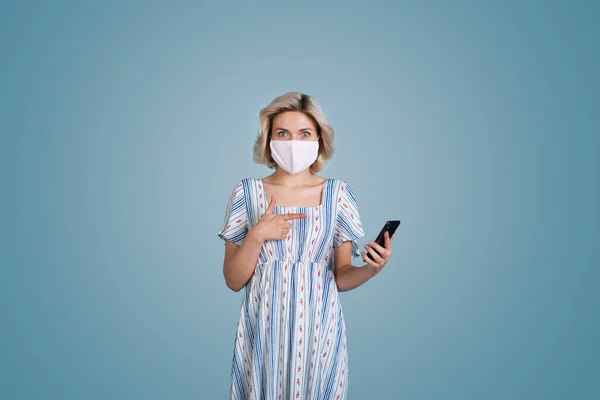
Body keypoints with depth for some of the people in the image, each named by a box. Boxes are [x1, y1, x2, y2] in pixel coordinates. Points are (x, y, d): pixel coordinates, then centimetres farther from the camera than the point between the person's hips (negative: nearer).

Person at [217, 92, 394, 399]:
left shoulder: (338, 193, -2)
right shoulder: (247, 192, -3)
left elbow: (341, 278, 3)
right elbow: (233, 281, -2)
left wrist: (370, 269, -16)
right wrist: (257, 236, -17)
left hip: (318, 331, 0)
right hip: (263, 333, 0)